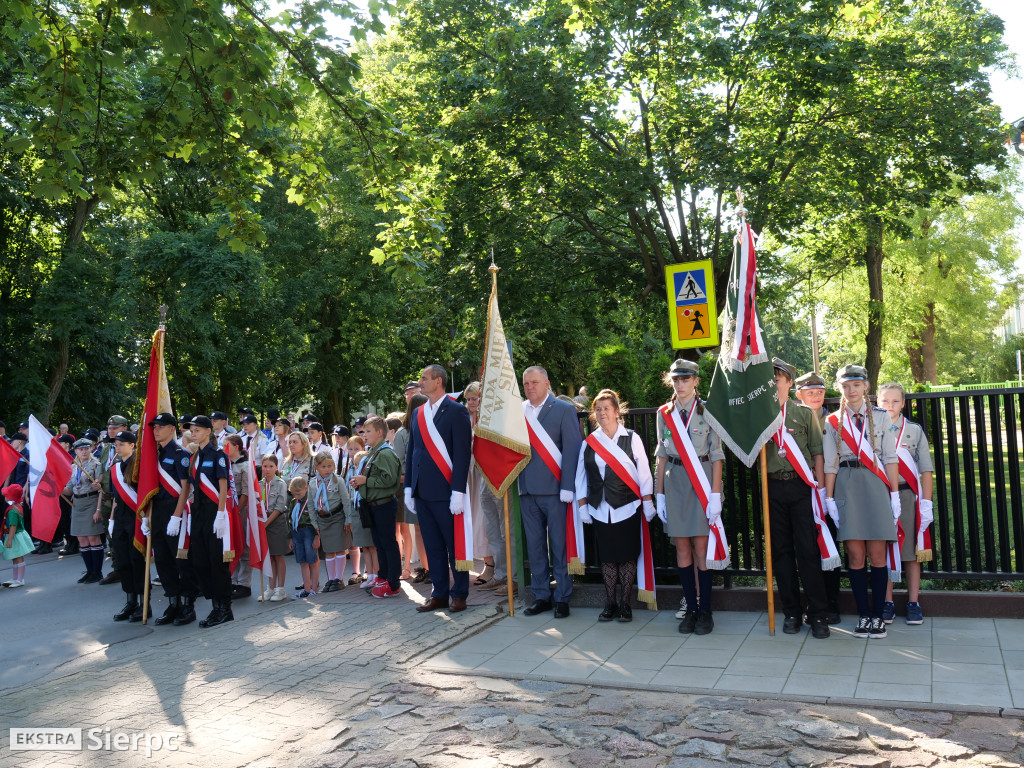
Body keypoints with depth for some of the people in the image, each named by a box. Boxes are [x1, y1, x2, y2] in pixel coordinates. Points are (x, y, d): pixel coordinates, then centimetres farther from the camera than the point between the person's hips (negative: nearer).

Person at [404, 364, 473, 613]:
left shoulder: (456, 411, -6)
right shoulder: (418, 413, 13)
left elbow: (462, 453, -12)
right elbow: (412, 451, 17)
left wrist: (458, 492, -17)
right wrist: (409, 488, 12)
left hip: (445, 491, -6)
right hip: (422, 493, 6)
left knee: (454, 545, 4)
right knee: (433, 546, 12)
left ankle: (459, 594, 15)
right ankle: (439, 594, 22)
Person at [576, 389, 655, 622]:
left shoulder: (632, 439, 1)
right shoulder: (588, 443, 7)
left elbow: (643, 472, 1)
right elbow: (580, 476, 9)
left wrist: (647, 503, -2)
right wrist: (582, 506, 4)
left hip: (627, 508, -2)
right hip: (600, 509, 2)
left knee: (627, 557, 1)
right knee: (607, 558, 6)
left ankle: (625, 604, 13)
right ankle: (610, 604, 16)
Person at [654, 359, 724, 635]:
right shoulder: (664, 413, 9)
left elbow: (717, 456, -3)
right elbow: (662, 456, 11)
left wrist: (715, 495, -10)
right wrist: (659, 494, 7)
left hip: (702, 484, -3)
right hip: (675, 485, 3)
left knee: (701, 548, -3)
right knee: (682, 549, 5)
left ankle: (705, 610, 8)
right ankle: (690, 607, 15)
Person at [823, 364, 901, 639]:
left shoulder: (880, 417, 7)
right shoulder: (833, 422, 7)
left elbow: (890, 458, 5)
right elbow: (830, 463, 5)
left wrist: (895, 495, 0)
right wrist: (829, 498, 0)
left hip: (876, 486, 0)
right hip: (847, 488, 0)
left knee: (877, 555, -1)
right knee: (856, 555, 0)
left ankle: (878, 616, 9)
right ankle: (863, 615, 10)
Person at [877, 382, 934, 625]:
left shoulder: (915, 431, 7)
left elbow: (926, 470, 5)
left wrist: (926, 503, -2)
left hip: (907, 496, 0)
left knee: (911, 551, 4)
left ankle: (914, 603, 14)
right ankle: (887, 603, 13)